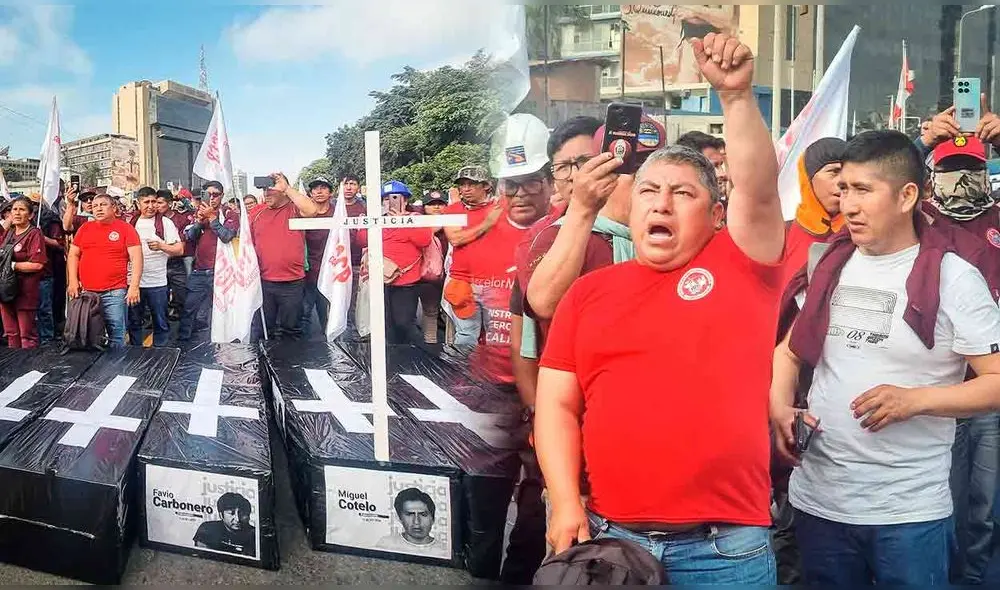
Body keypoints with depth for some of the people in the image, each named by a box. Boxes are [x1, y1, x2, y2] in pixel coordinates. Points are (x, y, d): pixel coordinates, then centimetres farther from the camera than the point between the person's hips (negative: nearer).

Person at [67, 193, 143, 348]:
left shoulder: (126, 228, 1)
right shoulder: (84, 228, 12)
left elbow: (136, 258, -5)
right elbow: (73, 255, 15)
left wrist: (134, 286, -13)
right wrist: (73, 281, 3)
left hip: (115, 293, -4)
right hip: (85, 292, 4)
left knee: (116, 335, -4)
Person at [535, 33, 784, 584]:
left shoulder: (741, 267, 1)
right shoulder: (589, 291, 4)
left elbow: (759, 188, -16)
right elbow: (557, 404, 2)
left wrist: (736, 93, -24)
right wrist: (567, 506, -5)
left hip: (724, 547, -1)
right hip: (608, 535, 2)